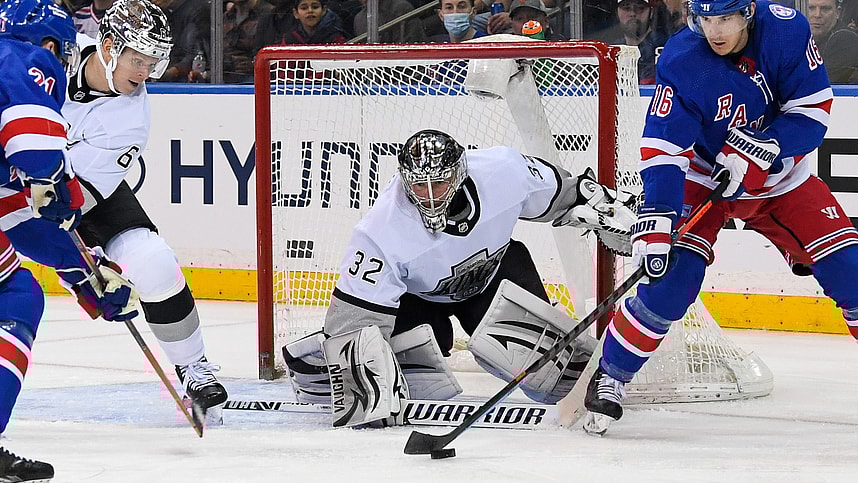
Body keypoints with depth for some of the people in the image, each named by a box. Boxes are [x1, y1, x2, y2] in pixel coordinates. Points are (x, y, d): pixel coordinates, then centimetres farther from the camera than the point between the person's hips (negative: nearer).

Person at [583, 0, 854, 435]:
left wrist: (761, 148, -28)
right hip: (703, 178, -3)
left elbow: (813, 107, -15)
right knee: (671, 275, -20)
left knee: (845, 268, -5)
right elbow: (663, 148, -28)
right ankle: (610, 378, -7)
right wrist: (656, 221, -39)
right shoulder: (680, 62, -26)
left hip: (779, 176, 3)